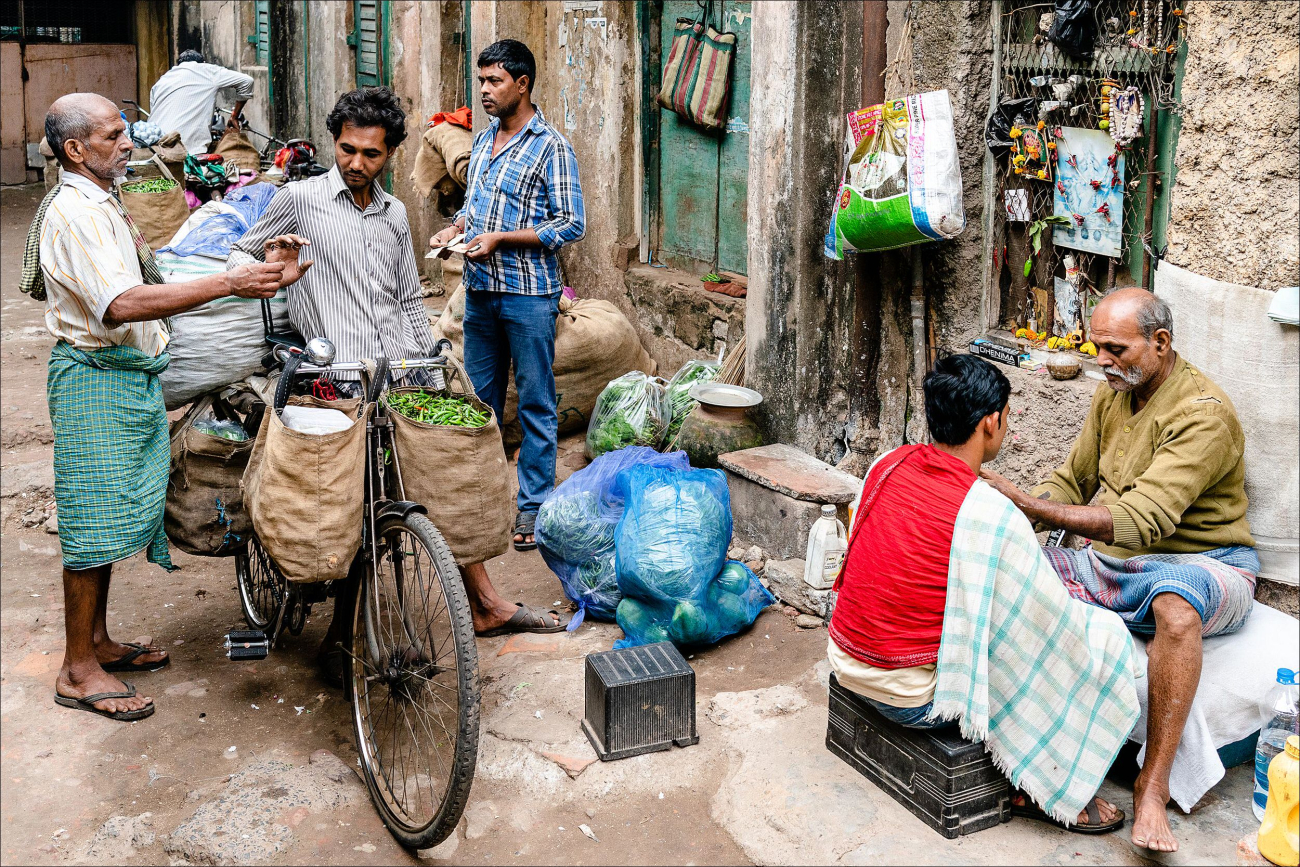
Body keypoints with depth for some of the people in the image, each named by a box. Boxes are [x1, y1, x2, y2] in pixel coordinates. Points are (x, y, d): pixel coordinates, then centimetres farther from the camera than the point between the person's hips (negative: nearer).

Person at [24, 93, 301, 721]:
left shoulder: (100, 204, 15)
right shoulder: (73, 213, -19)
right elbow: (123, 304, -32)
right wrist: (228, 283, -37)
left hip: (131, 375, 10)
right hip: (96, 379, -10)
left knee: (119, 513, 15)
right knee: (95, 519, -4)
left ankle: (97, 641, 28)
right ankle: (78, 671, 6)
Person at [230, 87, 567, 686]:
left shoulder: (394, 214, 18)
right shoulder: (300, 199, 3)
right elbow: (239, 255, 10)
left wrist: (430, 369, 16)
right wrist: (267, 264, -13)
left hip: (404, 373, 6)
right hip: (342, 380, -5)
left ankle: (485, 604, 17)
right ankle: (340, 637, 4)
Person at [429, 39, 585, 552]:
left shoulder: (551, 146, -8)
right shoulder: (483, 140, 14)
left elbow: (572, 225, -12)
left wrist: (501, 238, -17)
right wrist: (457, 227, 3)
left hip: (530, 294, -7)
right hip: (480, 290, 7)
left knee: (535, 404, 1)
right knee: (479, 397, 14)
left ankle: (533, 507, 10)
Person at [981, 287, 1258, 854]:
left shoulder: (1205, 415, -20)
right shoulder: (1112, 393, 6)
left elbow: (1139, 522, -30)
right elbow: (1073, 480, 14)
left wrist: (1026, 504, -35)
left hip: (1202, 565, -7)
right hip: (1111, 561, 7)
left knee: (1174, 601, -43)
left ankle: (1153, 785, -35)